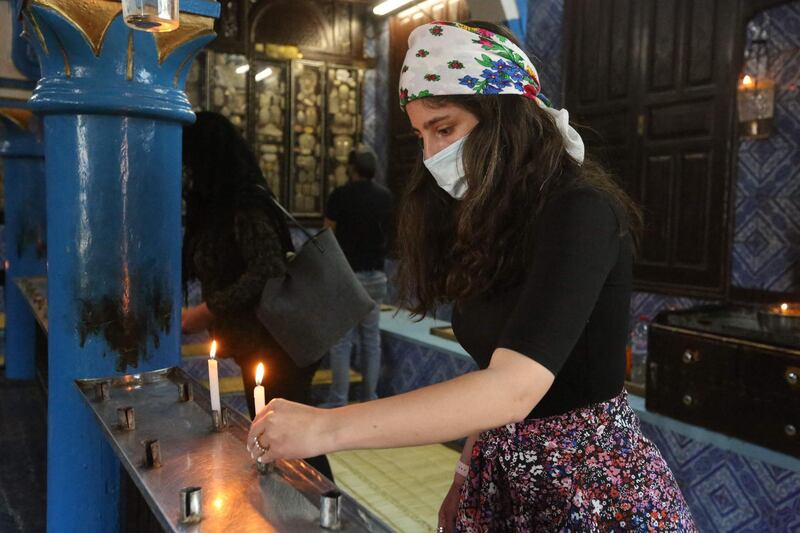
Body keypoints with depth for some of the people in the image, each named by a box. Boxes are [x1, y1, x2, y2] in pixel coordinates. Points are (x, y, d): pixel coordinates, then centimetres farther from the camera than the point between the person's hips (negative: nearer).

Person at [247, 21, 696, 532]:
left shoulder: (579, 211, -21)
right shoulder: (487, 218, 4)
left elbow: (514, 387, -32)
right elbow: (489, 377, 6)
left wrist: (326, 428, -32)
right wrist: (467, 478, 2)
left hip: (592, 484, -6)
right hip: (501, 474, 7)